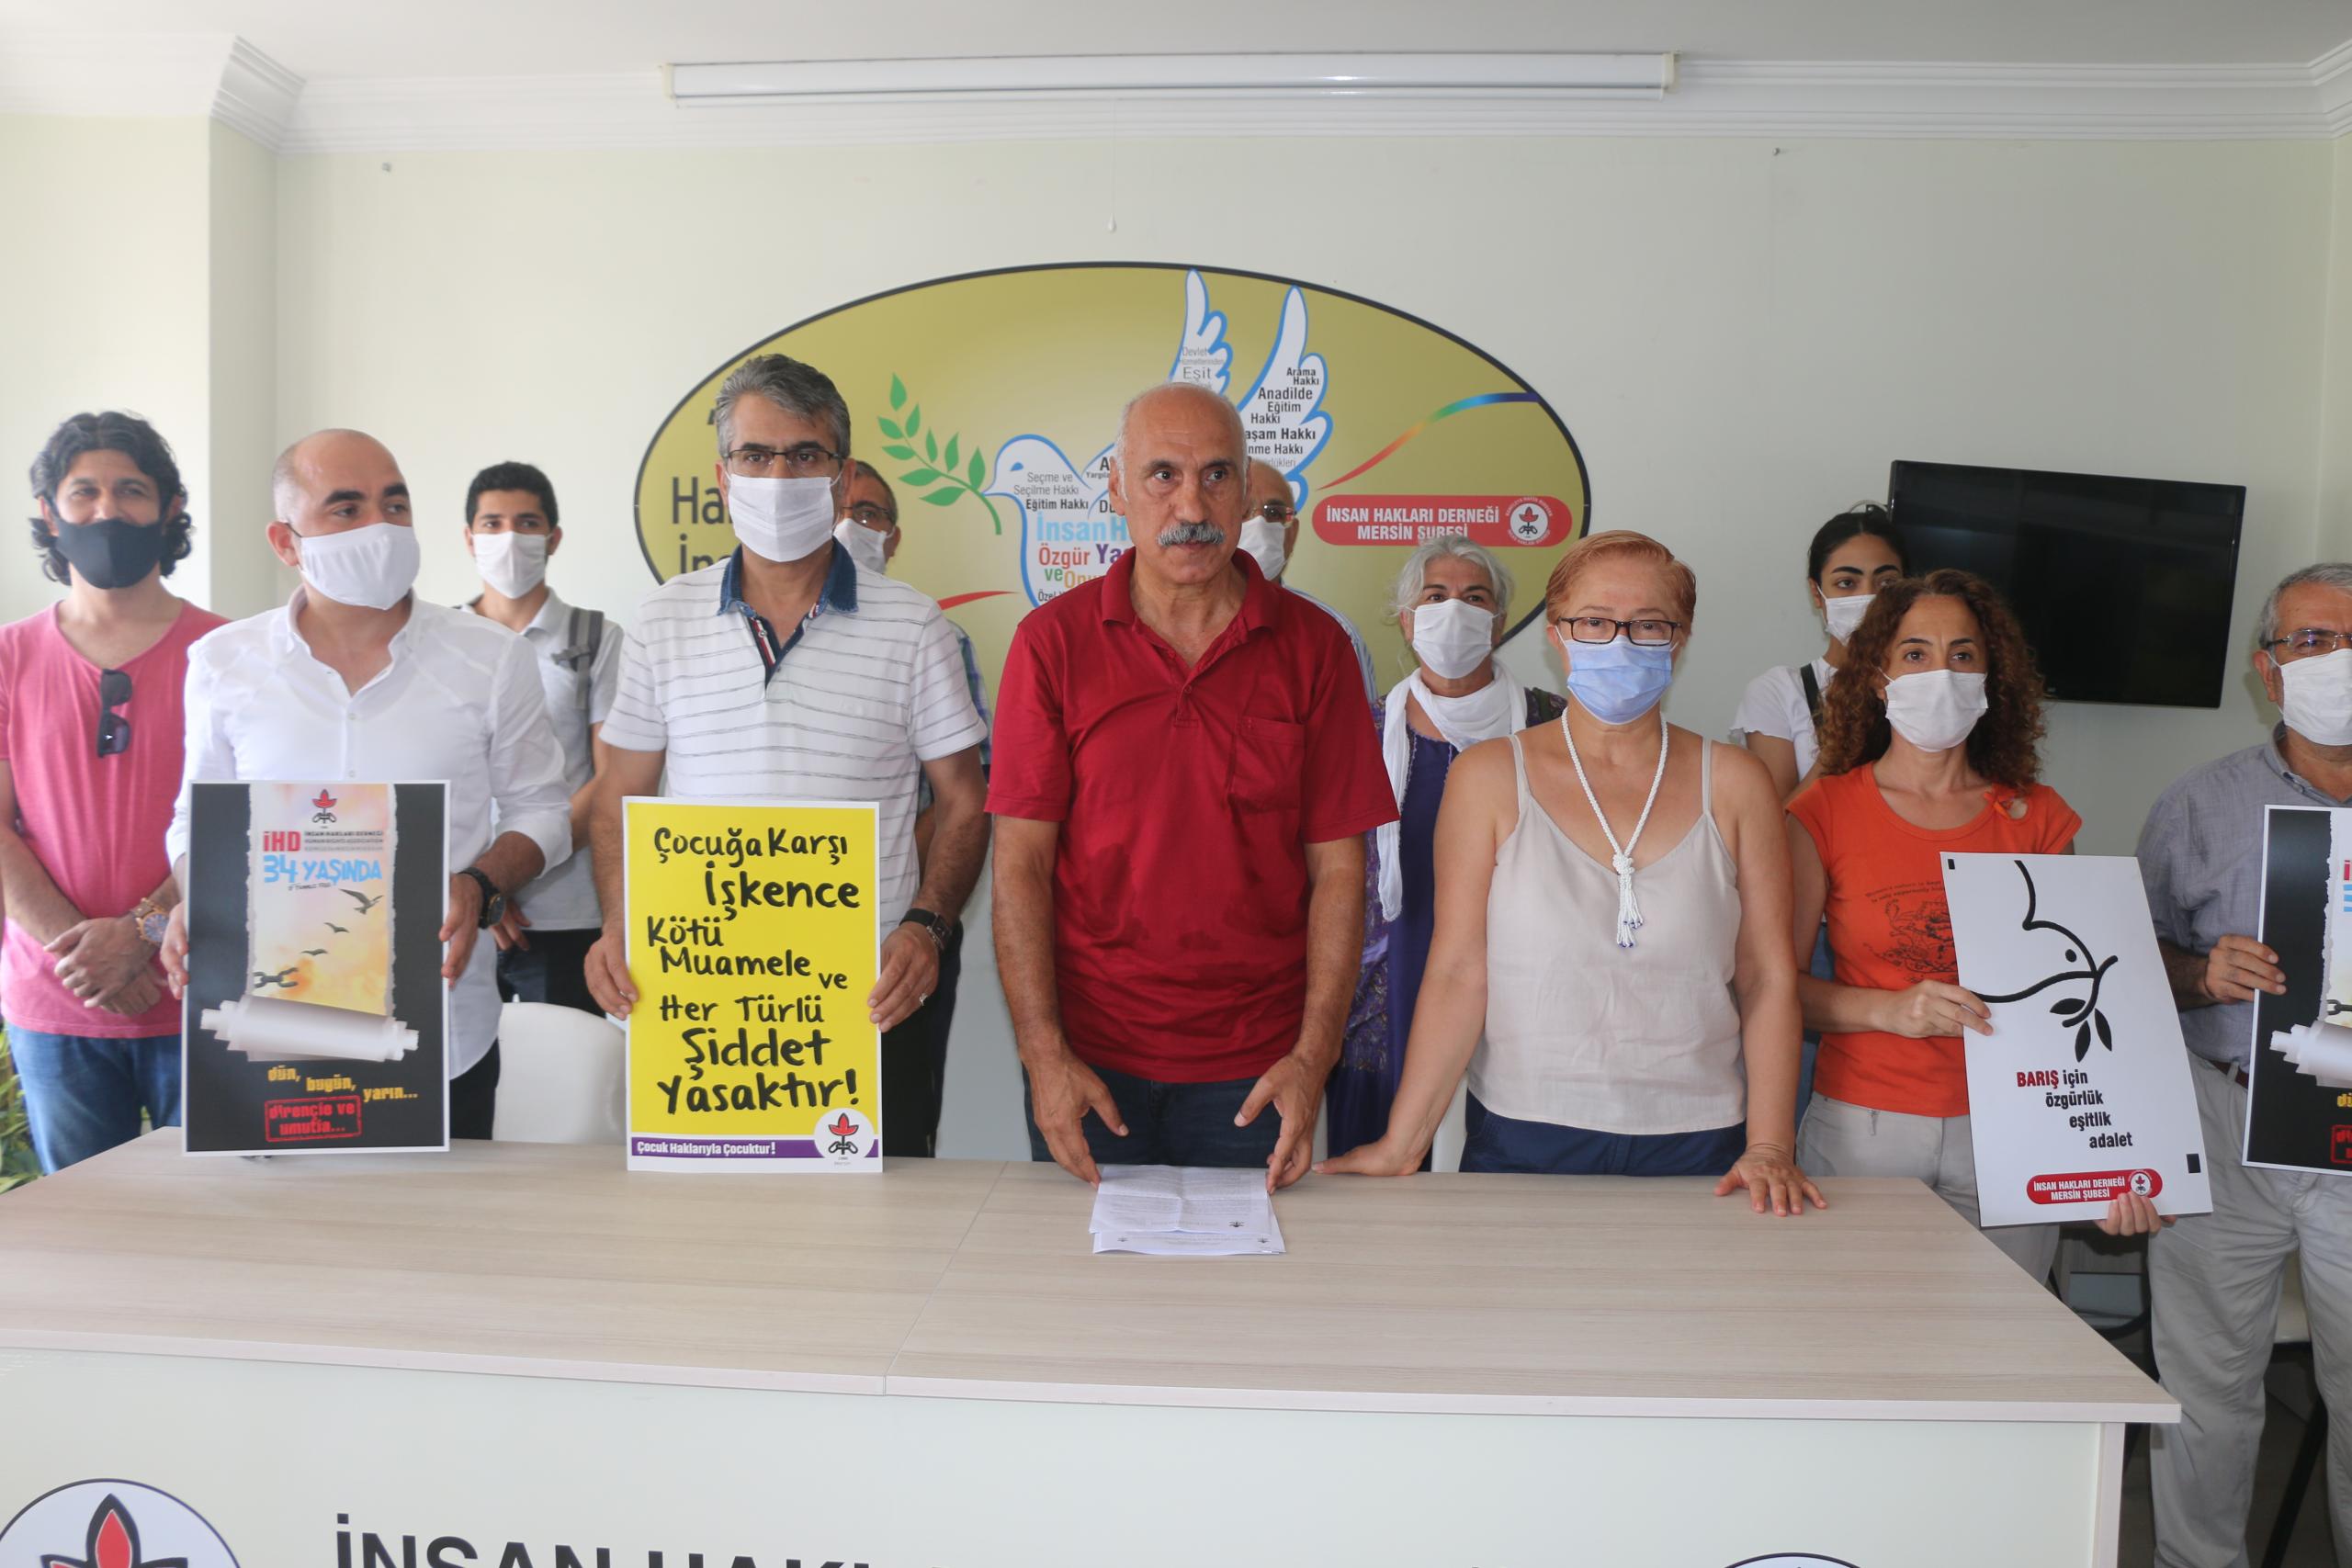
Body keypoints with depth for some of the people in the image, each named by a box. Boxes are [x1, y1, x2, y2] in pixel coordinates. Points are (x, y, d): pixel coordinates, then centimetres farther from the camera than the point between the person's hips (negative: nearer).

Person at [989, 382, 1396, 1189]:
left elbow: (1338, 866, -2)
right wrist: (1044, 1054, -12)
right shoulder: (1053, 640, -2)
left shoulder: (1313, 645, 0)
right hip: (1088, 1064, 0)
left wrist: (1313, 1057, -9)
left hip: (1257, 1071, 1)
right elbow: (1021, 863, -5)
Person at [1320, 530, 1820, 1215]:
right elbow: (1457, 973, -6)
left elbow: (1770, 979, 3)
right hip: (1523, 1142, -1)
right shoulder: (1489, 778, -1)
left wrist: (1769, 1146, -6)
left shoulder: (1734, 785, 3)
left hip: (1696, 1148, 1)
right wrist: (1401, 1145, -11)